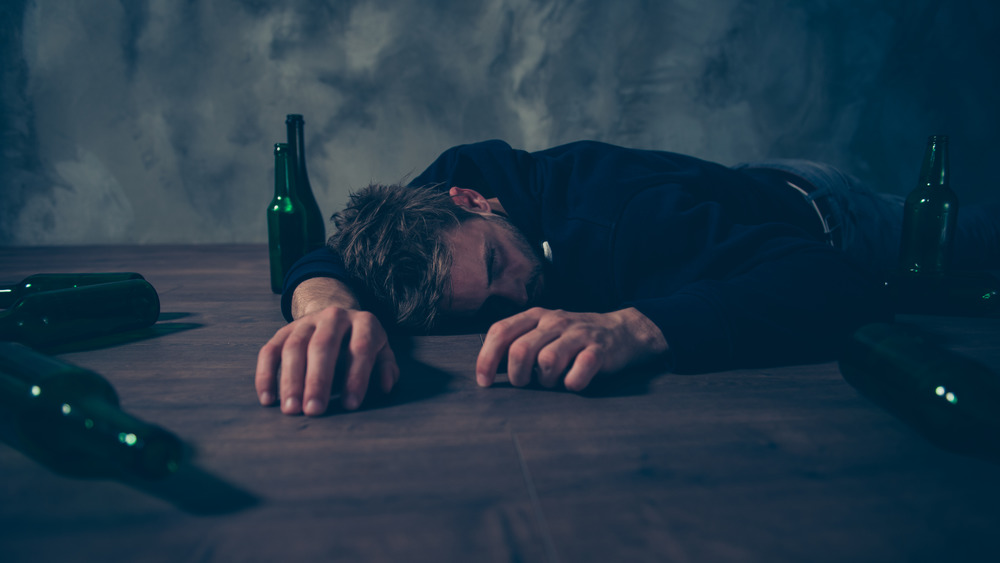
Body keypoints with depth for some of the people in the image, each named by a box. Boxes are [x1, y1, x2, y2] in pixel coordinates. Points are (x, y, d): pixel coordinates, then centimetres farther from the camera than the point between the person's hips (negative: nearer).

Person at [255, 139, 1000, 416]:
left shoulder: (625, 215, -47)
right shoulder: (467, 168, -30)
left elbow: (839, 285, -52)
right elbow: (326, 255, -34)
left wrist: (636, 327, -66)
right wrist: (329, 299, -58)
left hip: (822, 218, -5)